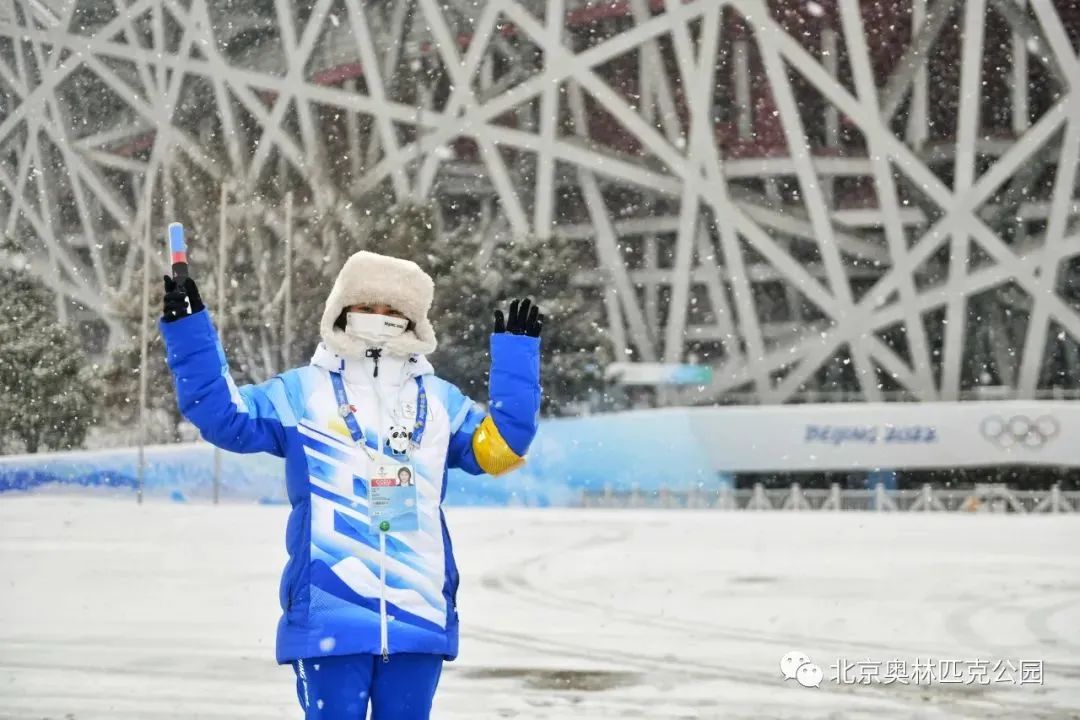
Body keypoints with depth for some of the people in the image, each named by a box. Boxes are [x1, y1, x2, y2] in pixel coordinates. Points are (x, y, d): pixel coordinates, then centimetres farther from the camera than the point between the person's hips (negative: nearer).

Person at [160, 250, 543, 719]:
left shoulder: (440, 401, 15)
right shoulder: (301, 392, 7)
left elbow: (498, 447, 8)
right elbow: (223, 415, 1)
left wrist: (517, 351, 7)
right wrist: (188, 330, -7)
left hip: (419, 612, 3)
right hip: (329, 613, -3)